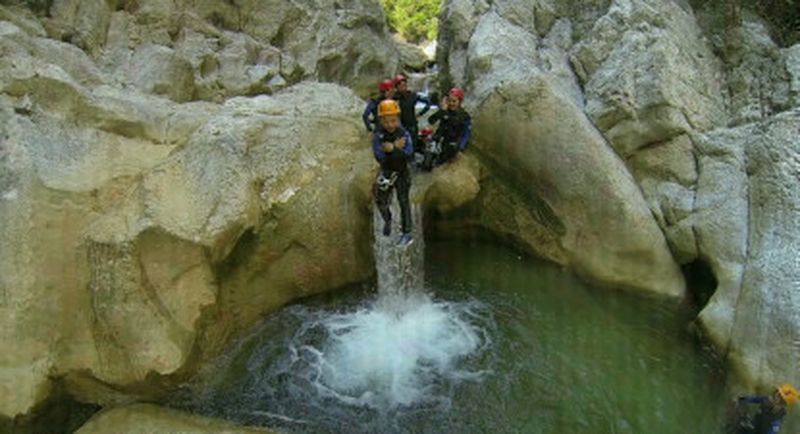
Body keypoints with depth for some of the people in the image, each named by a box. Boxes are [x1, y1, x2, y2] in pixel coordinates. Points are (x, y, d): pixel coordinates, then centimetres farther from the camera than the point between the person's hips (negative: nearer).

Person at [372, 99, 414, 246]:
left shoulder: (404, 134, -15)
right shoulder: (378, 137, -15)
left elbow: (409, 153, -26)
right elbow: (379, 157, -25)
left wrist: (392, 149, -37)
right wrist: (397, 148, -31)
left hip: (402, 172, -2)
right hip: (386, 173, 2)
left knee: (403, 200, -5)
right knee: (381, 201, 7)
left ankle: (407, 233, 2)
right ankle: (387, 220, 39)